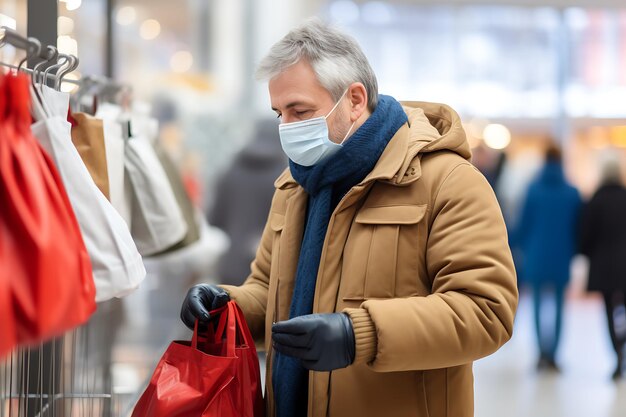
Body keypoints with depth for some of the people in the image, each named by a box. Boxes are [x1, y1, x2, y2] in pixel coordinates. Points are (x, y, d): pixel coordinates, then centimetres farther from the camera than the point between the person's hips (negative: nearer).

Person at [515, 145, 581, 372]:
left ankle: (543, 352, 0)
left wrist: (524, 248, 13)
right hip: (561, 259, 0)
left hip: (537, 257, 0)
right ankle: (552, 355, 1)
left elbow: (524, 223, 0)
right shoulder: (572, 193, -3)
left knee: (538, 305, 8)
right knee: (558, 306, 5)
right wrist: (571, 253, 12)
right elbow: (577, 227, 2)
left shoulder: (534, 189, -5)